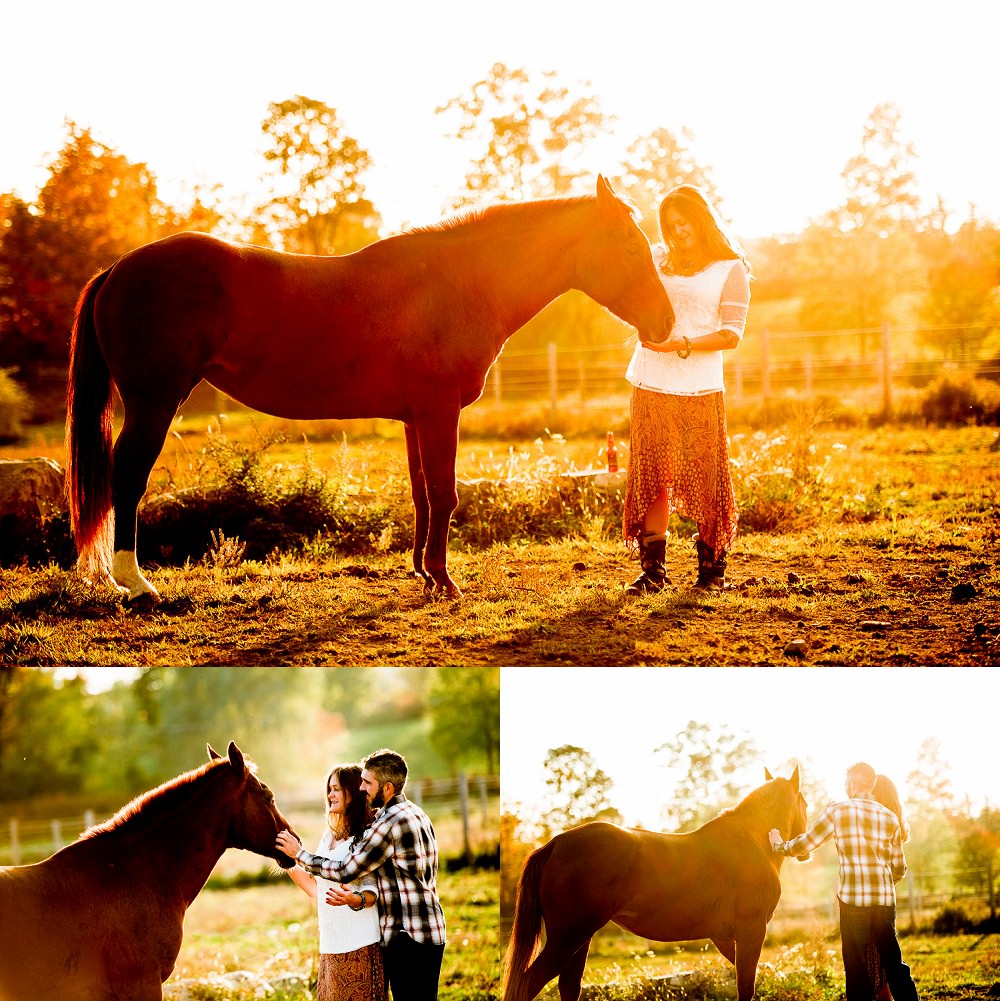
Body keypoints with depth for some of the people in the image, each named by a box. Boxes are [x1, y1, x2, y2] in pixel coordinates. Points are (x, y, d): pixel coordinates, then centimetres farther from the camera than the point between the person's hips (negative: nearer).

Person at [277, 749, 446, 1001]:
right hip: (431, 934, 10)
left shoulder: (390, 822, -17)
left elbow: (345, 871, -16)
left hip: (407, 939, -10)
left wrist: (299, 854, -6)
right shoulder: (417, 815, 15)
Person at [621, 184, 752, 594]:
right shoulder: (657, 259, 14)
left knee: (705, 480, -1)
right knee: (652, 479, 2)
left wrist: (682, 344, -18)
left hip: (700, 390, -4)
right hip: (650, 387, 4)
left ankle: (712, 566, 10)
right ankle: (652, 570, 5)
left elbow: (732, 334, -6)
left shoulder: (731, 269, 2)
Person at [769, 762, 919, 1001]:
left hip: (852, 899, -3)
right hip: (885, 900, 3)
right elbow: (899, 869, 14)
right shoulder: (890, 817, 9)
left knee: (857, 965, 4)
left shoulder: (838, 811, -3)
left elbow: (805, 844, 3)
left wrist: (778, 845, 22)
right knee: (894, 963, 9)